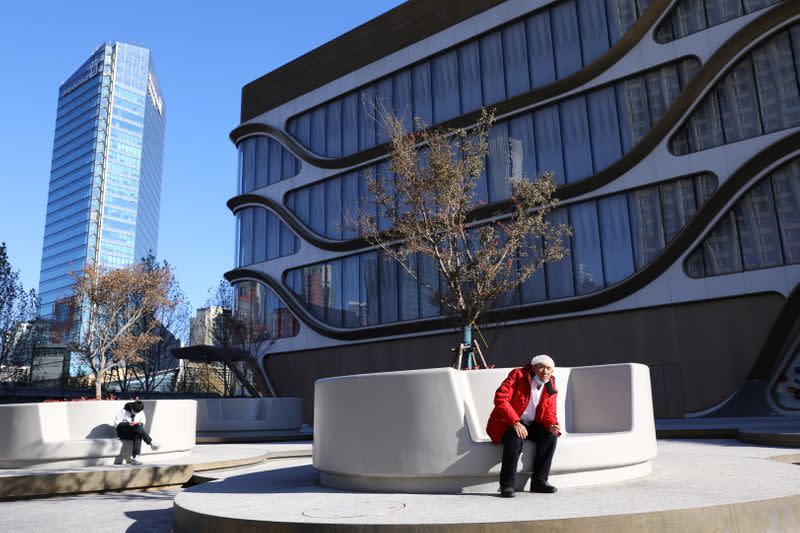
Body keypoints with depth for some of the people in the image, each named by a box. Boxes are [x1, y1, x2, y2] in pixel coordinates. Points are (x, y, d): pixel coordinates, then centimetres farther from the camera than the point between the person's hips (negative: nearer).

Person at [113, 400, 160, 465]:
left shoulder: (141, 412, 5)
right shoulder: (124, 411, -7)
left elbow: (143, 422, 13)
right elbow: (116, 423, -9)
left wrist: (140, 423, -13)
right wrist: (128, 423, -25)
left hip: (134, 433, 4)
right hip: (123, 433, -4)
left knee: (138, 435, -35)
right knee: (137, 426, -33)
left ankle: (135, 457, -47)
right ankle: (151, 443, -36)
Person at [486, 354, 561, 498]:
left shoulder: (550, 388, 4)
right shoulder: (518, 375, -14)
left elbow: (549, 413, 5)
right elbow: (500, 399, -23)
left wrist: (552, 426, -21)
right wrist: (516, 423, -33)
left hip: (531, 425, 6)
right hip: (507, 423, -5)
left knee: (551, 435, -20)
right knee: (515, 436, -36)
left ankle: (539, 481, -11)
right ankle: (506, 486, -28)